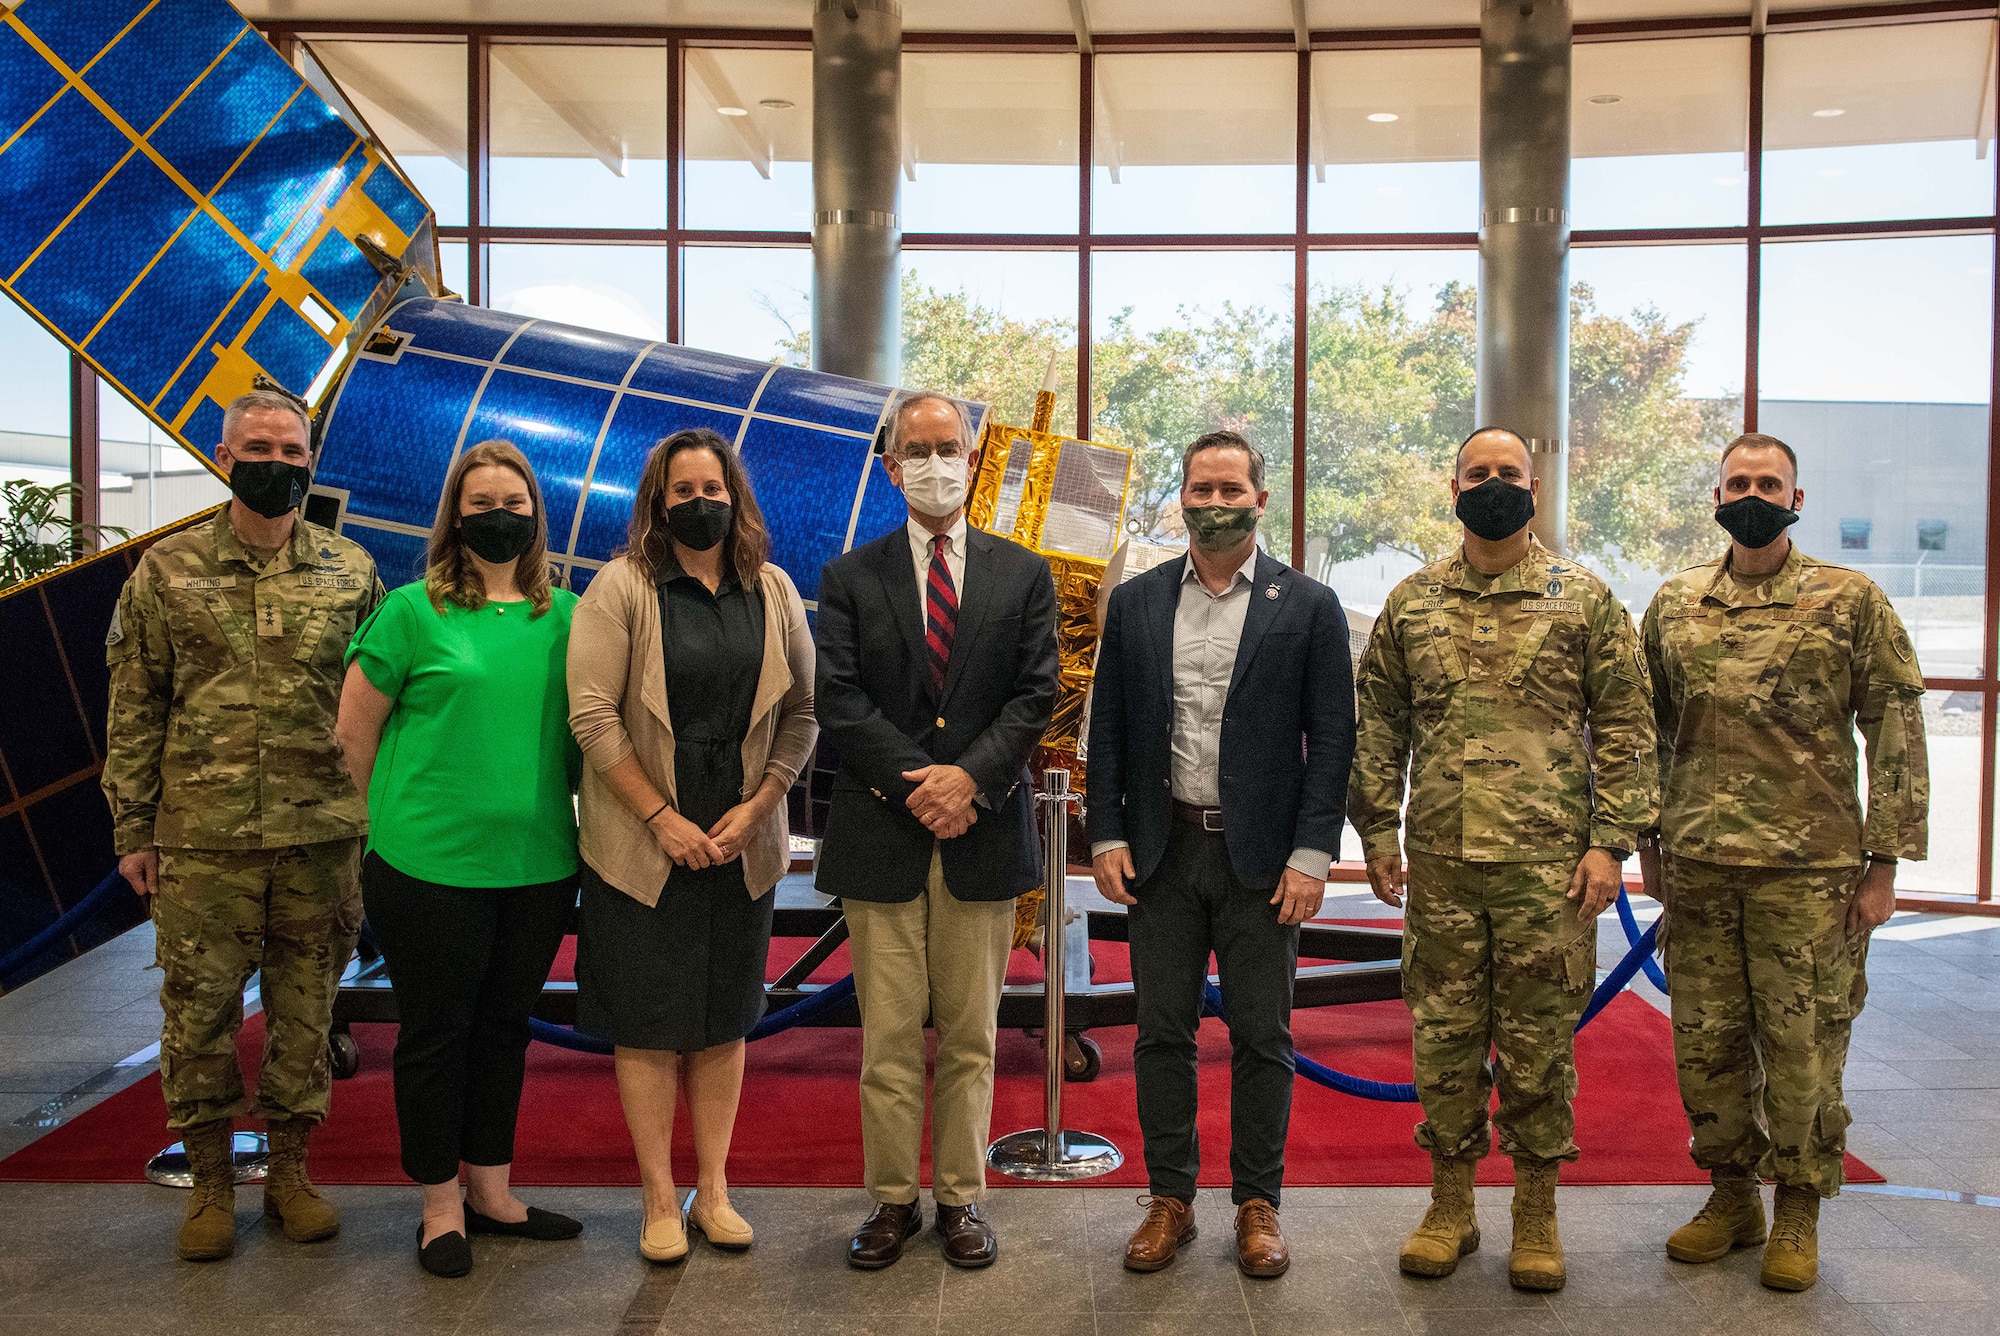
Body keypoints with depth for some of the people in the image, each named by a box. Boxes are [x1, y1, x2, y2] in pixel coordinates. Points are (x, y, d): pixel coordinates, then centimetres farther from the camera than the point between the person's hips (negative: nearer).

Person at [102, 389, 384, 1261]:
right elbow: (134, 708, 4)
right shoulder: (167, 569, 4)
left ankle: (289, 1169, 24)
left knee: (306, 1007, 9)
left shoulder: (350, 570, 6)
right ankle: (211, 1180, 23)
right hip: (201, 837, -1)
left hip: (322, 834, 1)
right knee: (198, 1008, 6)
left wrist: (382, 816, 5)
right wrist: (133, 829, 1)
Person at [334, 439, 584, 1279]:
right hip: (430, 866, -4)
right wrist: (401, 820, 4)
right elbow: (354, 732, -1)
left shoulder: (567, 615, 6)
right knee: (435, 1034, 8)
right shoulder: (412, 611, -4)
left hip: (540, 865, 4)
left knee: (504, 1027, 15)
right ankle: (441, 1206, 23)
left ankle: (490, 1192, 30)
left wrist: (550, 810, 9)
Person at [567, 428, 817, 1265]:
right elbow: (593, 714, -10)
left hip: (741, 842, 3)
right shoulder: (621, 587, -5)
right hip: (641, 844, -3)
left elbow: (802, 710, 4)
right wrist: (661, 817, -12)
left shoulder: (773, 591, 5)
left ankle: (713, 1189, 22)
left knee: (727, 1016, 10)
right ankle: (659, 1198, 16)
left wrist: (757, 807, -7)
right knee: (649, 1021, 4)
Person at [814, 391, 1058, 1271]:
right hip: (881, 836, 0)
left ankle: (961, 1199, 22)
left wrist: (969, 776, -15)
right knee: (888, 1036, 5)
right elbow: (840, 701, -3)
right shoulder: (849, 577, 6)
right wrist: (917, 785, -13)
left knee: (970, 1034, 9)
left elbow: (1035, 695, 0)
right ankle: (893, 1200, 19)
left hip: (983, 834, 1)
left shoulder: (1023, 575, 8)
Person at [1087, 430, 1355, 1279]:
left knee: (1261, 1036, 7)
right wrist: (1107, 836, 0)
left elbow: (1332, 739, -3)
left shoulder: (1309, 606, 0)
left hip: (1262, 856, -2)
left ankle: (1258, 1203, 22)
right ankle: (1170, 1199, 22)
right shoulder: (1135, 603, 7)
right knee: (1163, 1033, 9)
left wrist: (1312, 854, -9)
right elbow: (1108, 727, 8)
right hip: (1161, 851, 2)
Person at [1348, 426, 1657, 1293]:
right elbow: (1380, 724, 10)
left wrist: (1611, 842, -6)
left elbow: (1624, 726, 1)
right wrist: (1378, 832, 4)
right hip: (1440, 861, 2)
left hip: (1549, 862, -2)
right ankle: (1451, 1205, 23)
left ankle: (1537, 1214, 21)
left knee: (1539, 1039, 6)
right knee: (1444, 1034, 9)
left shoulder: (1585, 599, 3)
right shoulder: (1411, 603, 9)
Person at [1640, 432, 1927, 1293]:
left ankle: (1798, 1211, 23)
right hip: (1697, 866, 3)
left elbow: (1895, 732, -2)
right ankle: (1731, 1195, 28)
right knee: (1705, 1042, 10)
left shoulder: (1851, 601, -2)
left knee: (1802, 1046, 4)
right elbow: (1648, 730, 14)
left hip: (1809, 868, -3)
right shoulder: (1674, 606, 8)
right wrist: (1649, 841, 10)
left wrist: (1884, 862, -6)